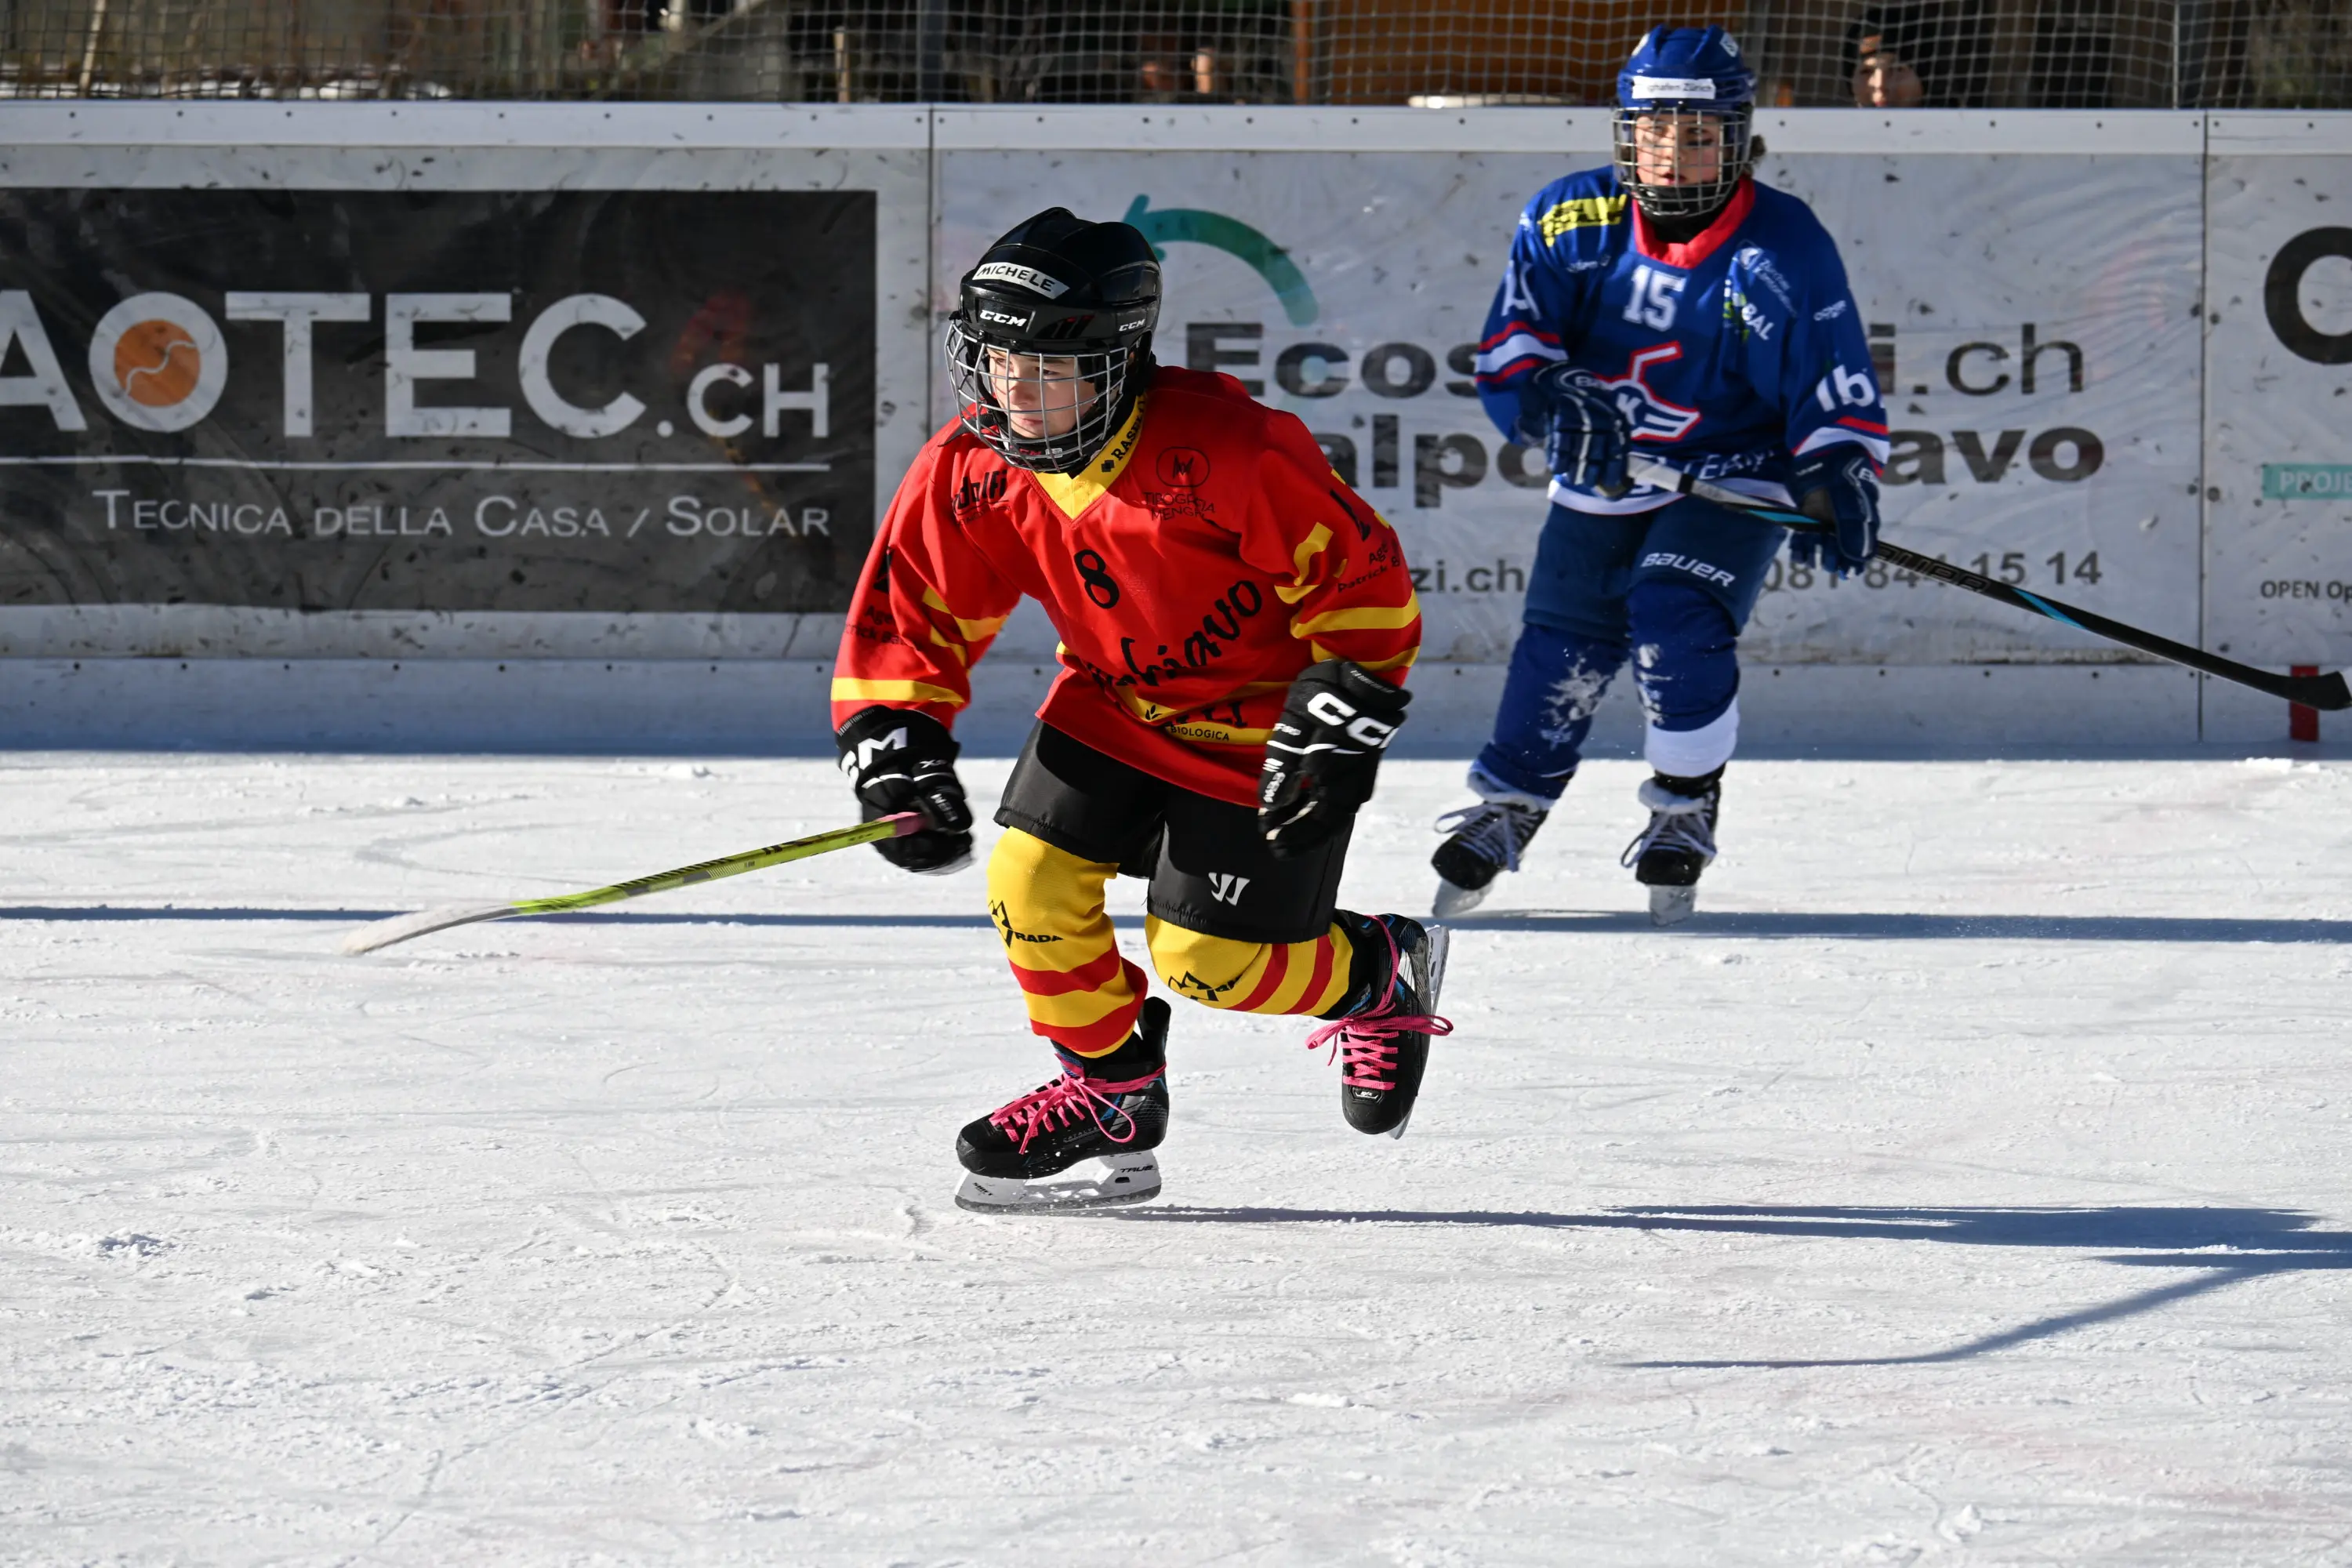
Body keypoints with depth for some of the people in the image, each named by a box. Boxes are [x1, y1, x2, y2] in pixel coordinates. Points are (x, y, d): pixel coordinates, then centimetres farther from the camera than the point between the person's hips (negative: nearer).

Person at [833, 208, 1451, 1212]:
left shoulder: (1222, 449, -31)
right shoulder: (971, 473, -13)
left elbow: (1358, 568, -22)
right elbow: (912, 615, -2)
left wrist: (1343, 721, -22)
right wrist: (894, 744, -15)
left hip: (1258, 723, -6)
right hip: (1113, 704, 6)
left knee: (1209, 957, -8)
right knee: (1032, 881, -9)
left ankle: (1380, 975, 24)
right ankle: (1110, 1094, 13)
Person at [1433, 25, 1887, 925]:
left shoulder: (1785, 250, -15)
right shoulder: (1572, 222, -9)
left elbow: (1835, 387, -11)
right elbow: (1510, 341, -10)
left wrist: (1837, 481, -26)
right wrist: (1550, 401, -30)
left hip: (1730, 483, -3)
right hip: (1599, 483, 3)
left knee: (1674, 615, -25)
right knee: (1562, 646, 6)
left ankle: (1685, 811, -4)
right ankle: (1504, 812, 33)